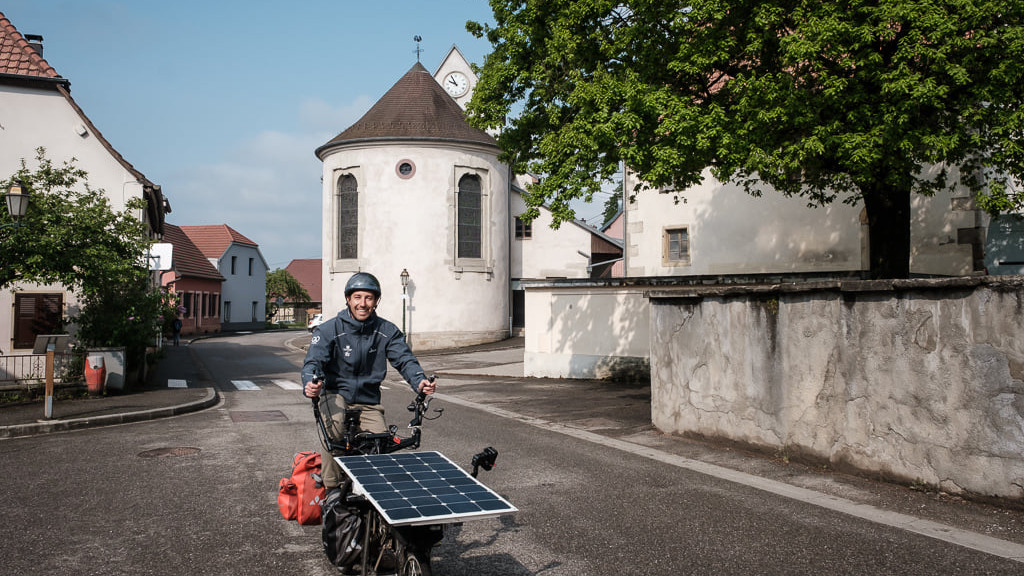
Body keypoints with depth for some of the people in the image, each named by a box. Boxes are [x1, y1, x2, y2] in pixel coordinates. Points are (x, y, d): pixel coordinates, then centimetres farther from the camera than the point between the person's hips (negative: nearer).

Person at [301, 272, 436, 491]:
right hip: (336, 394, -2)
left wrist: (420, 381, -31)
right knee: (335, 426, -33)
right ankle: (331, 488, -17)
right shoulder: (329, 330, -8)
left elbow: (405, 359, -9)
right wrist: (310, 384, -43)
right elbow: (314, 360, -19)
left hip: (369, 401, 3)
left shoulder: (387, 331, -1)